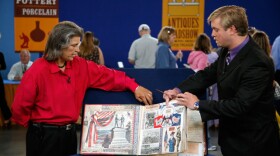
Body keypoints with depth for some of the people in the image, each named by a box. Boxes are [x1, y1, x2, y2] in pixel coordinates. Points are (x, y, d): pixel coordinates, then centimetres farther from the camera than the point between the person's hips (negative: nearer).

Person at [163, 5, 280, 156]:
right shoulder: (228, 51, -2)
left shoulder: (257, 63, -28)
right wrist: (179, 90, -8)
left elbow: (239, 106, -31)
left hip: (252, 140, -7)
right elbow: (208, 74, 7)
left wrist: (198, 104, -24)